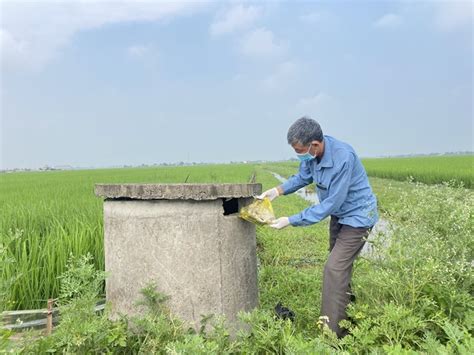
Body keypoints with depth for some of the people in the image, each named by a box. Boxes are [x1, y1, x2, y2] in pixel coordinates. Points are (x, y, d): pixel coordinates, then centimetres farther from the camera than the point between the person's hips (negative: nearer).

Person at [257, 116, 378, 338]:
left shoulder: (343, 158, -35)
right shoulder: (312, 153, -12)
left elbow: (331, 204, -31)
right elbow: (303, 176, 7)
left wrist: (291, 221, -29)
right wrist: (278, 190, -10)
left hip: (357, 217, -8)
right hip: (339, 215, 8)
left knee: (334, 269, -14)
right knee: (341, 267, 17)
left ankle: (332, 334, -5)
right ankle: (346, 317, 35)